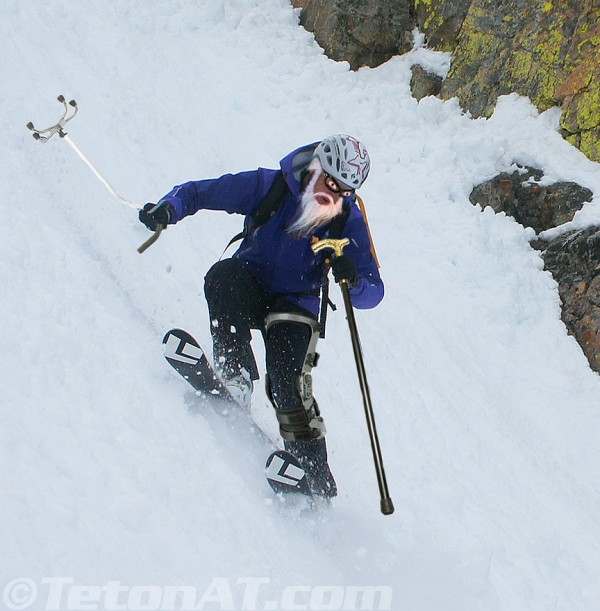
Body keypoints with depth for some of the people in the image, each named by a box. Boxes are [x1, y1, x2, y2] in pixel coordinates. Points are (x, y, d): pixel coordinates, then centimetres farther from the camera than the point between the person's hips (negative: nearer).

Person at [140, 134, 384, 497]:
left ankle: (314, 470, -14)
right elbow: (199, 192, -7)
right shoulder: (268, 186, -14)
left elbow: (373, 294, -11)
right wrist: (168, 209, -28)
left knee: (288, 380, -25)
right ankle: (235, 374, -33)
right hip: (249, 289, 1)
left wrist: (353, 280, -35)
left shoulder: (349, 223, -12)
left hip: (295, 307, -1)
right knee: (225, 274, -33)